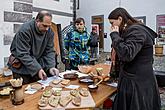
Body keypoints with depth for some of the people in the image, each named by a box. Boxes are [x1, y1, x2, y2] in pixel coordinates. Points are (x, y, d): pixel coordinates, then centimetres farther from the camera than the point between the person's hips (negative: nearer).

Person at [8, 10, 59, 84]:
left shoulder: (49, 31, -6)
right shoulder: (25, 30, -23)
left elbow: (50, 51, -5)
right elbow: (23, 54, -25)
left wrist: (51, 67, -20)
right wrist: (37, 69, -30)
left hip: (38, 63, 5)